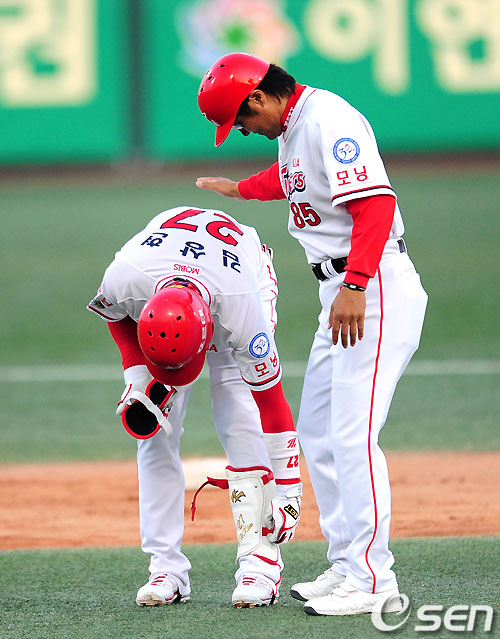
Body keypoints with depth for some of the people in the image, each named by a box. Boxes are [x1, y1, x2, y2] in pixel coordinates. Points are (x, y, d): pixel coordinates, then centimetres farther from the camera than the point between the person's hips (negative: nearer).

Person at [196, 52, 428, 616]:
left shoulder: (330, 120, -16)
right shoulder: (292, 127, 15)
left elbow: (376, 204, -26)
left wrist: (354, 286, -33)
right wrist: (239, 190, 54)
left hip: (376, 289, -11)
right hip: (341, 293, 11)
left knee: (351, 434, -15)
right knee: (317, 433, 13)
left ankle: (372, 581, -15)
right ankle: (345, 566, 17)